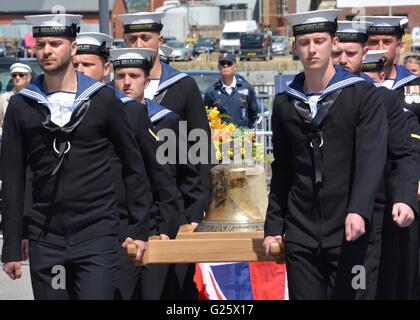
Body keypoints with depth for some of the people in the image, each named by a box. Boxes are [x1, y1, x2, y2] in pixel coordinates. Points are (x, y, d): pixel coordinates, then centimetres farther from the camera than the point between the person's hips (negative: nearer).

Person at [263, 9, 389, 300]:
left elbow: (371, 158, -13)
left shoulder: (363, 95, -2)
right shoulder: (284, 104, 10)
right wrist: (273, 226, 12)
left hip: (346, 232, -3)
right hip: (300, 234, 3)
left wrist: (359, 210, -27)